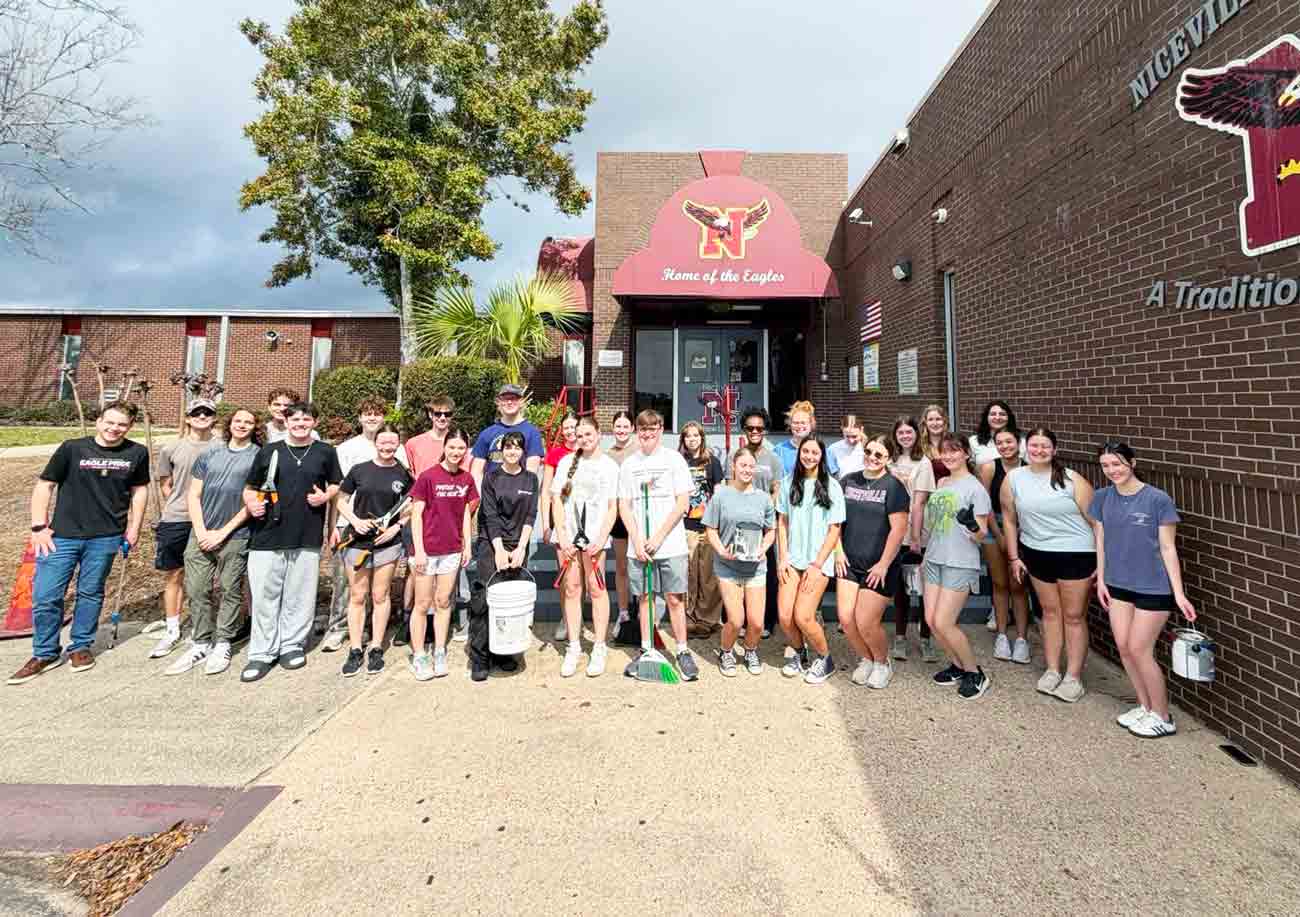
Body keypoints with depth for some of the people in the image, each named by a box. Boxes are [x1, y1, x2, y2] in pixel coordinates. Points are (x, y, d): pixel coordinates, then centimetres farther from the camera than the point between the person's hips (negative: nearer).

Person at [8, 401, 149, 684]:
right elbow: (44, 485, 1)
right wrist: (39, 527, -3)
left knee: (91, 593, 11)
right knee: (45, 596, 2)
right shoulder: (72, 448, -4)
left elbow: (139, 489, 11)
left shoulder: (137, 453, 1)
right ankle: (45, 654, 20)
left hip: (105, 537, 1)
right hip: (62, 535, 0)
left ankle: (80, 647, 29)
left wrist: (134, 528, 9)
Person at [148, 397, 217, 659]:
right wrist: (181, 506, 8)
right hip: (175, 521, 2)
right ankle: (172, 631, 22)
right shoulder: (171, 449, 3)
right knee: (173, 574, 10)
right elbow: (165, 486, 12)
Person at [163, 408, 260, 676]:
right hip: (201, 534, 4)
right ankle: (201, 644, 20)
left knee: (230, 591, 5)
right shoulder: (210, 453, 11)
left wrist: (223, 532, -9)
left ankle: (223, 645, 18)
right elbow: (193, 495, 9)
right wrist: (201, 531, -3)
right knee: (196, 590, 6)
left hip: (235, 536, -3)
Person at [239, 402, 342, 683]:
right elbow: (250, 488, 13)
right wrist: (251, 503, -7)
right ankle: (262, 652, 15)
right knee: (265, 595, 4)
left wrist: (325, 496, -5)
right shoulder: (269, 451, 8)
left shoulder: (325, 452, 6)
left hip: (308, 538, 0)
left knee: (300, 596, 8)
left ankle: (292, 645, 23)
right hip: (267, 536, 0)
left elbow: (336, 484, 15)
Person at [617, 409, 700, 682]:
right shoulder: (629, 464, 8)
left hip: (671, 544, -2)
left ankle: (683, 651, 14)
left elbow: (682, 502, -4)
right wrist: (637, 541, -4)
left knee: (675, 599, 1)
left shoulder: (674, 459, 0)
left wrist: (659, 537, -9)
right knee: (644, 598, 10)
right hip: (638, 545, 3)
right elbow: (624, 506, 7)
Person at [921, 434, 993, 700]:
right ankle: (958, 665, 27)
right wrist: (926, 558, 22)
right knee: (931, 620, 5)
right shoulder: (940, 484, 10)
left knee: (943, 623, -7)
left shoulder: (975, 488, -9)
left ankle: (975, 674, 14)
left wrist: (972, 526, -33)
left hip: (960, 564, -7)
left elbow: (981, 536, -10)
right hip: (934, 560, 7)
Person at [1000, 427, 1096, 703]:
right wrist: (1014, 557, 6)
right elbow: (1010, 520, 7)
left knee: (1074, 615, 5)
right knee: (1050, 611, 14)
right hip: (1036, 553, 3)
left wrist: (1101, 560, -8)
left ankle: (1074, 676, 16)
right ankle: (1052, 670, 26)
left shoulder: (1072, 480, -9)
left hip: (1076, 554, -3)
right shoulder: (1013, 479, -1)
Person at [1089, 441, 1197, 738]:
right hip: (1118, 585, 5)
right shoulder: (1102, 498, -1)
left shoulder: (1158, 499, -13)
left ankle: (1163, 717, 20)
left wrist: (1178, 592, -12)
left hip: (1154, 588, -4)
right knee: (1123, 647, 8)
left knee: (1139, 650, 0)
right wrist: (1101, 580, 6)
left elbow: (1168, 548, -10)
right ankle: (1145, 707, 27)